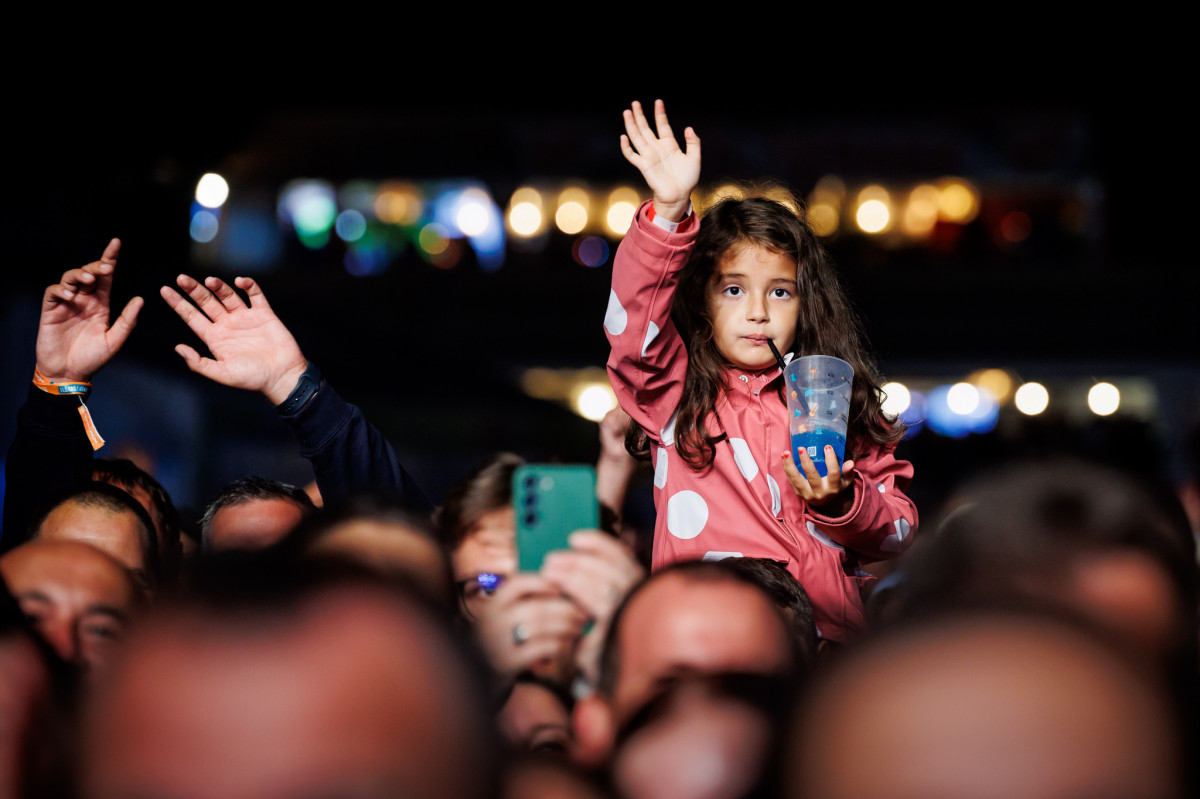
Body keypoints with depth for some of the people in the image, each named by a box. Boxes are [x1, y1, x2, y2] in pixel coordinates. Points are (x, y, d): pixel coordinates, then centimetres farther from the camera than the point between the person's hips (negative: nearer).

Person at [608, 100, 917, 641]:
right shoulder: (675, 390, 12)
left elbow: (899, 531, 17)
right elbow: (634, 317, -8)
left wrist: (842, 504, -3)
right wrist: (668, 211, -19)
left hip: (828, 636, 1)